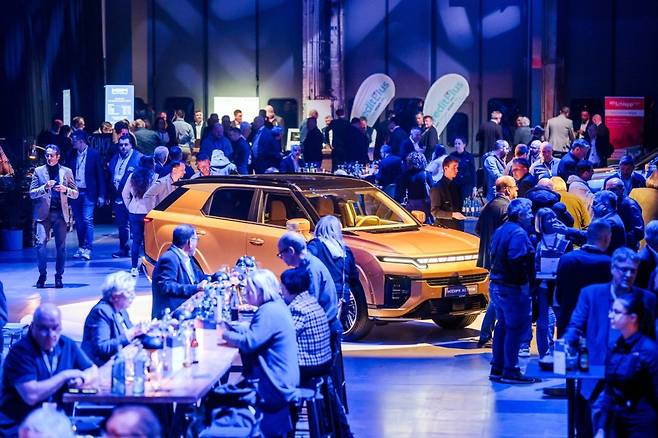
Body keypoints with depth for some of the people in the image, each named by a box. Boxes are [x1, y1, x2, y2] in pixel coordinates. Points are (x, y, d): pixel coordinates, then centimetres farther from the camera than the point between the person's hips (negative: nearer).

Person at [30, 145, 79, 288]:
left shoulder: (66, 172, 10)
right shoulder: (38, 171, 8)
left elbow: (75, 194, 10)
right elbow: (32, 193, 4)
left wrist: (66, 190, -10)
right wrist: (45, 187, -13)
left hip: (60, 213, 1)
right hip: (43, 213, -1)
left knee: (61, 246, 1)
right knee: (40, 243, -12)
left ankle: (59, 276, 12)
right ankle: (42, 274, 2)